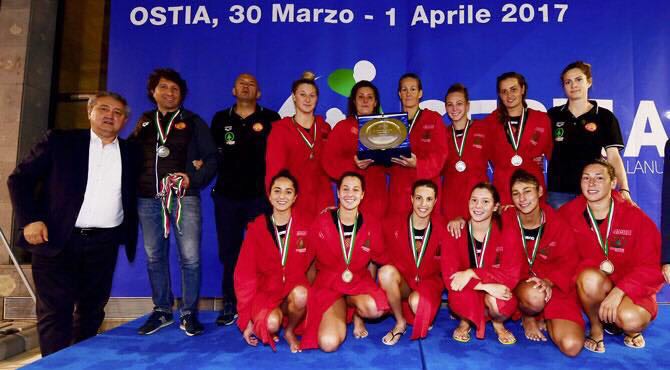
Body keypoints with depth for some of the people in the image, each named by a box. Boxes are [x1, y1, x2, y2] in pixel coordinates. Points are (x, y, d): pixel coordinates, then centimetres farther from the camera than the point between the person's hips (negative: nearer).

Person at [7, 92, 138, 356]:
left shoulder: (129, 153, 10)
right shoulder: (60, 141, 3)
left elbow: (132, 199, 18)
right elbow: (20, 178, 1)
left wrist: (128, 237, 8)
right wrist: (30, 219, -10)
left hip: (103, 244, 3)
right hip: (57, 239, -2)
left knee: (92, 309, 10)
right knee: (54, 310, -2)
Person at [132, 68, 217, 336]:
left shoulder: (193, 122, 7)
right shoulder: (144, 122, 16)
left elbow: (211, 158, 3)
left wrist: (194, 179, -11)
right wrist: (133, 186, 0)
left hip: (184, 198, -3)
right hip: (148, 199, 3)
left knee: (190, 258, -7)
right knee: (154, 257, 8)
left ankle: (189, 313, 5)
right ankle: (162, 311, 20)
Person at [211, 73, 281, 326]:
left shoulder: (271, 119, 5)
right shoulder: (220, 119, 15)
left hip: (261, 194, -2)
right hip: (227, 194, 3)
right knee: (228, 250, 6)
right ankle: (230, 304, 17)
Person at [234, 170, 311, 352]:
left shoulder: (304, 226, -5)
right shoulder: (257, 227, -6)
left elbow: (308, 265, 4)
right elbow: (244, 274, -4)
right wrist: (246, 319, -5)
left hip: (294, 290, 1)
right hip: (265, 291, 0)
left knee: (301, 294, -33)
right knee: (272, 323, -30)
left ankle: (289, 331, -1)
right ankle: (269, 329, 9)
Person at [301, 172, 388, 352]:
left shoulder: (372, 226, -2)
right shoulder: (321, 223, -7)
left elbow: (377, 258, 11)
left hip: (360, 281, 1)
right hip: (328, 284, -1)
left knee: (375, 308, -34)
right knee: (328, 343, -22)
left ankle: (351, 303, 3)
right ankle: (345, 310, 11)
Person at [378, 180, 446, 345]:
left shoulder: (441, 230, -3)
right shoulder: (392, 226, -3)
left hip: (429, 283, -1)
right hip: (402, 284, 1)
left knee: (417, 302, -35)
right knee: (386, 271, -31)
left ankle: (425, 319, 6)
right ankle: (400, 322, -10)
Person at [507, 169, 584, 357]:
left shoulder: (558, 223, -5)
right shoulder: (505, 221, -7)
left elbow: (568, 262, -4)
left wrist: (549, 281, -22)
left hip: (555, 287, 2)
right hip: (518, 284, -1)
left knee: (572, 346, -18)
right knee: (534, 297, -41)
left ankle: (544, 318, 18)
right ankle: (527, 317, 0)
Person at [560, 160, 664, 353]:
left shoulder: (635, 217, -9)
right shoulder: (568, 213, -6)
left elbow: (650, 268, -12)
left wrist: (619, 290, -25)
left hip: (630, 291, 0)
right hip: (589, 288, 1)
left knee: (630, 319, -32)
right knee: (591, 278, -34)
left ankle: (630, 329, 10)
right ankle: (596, 328, -4)